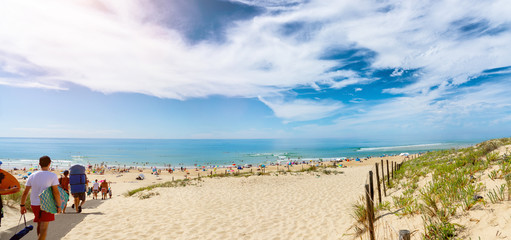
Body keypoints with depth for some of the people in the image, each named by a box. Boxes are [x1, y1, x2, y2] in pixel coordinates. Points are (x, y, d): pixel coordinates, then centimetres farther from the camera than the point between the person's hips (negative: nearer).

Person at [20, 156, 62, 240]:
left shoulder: (32, 175, 4)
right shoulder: (52, 175, -11)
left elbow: (25, 192, 4)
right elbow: (56, 192, -15)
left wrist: (22, 205, 14)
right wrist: (59, 206, -8)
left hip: (34, 204, 6)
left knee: (39, 225, 22)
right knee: (44, 228, -3)